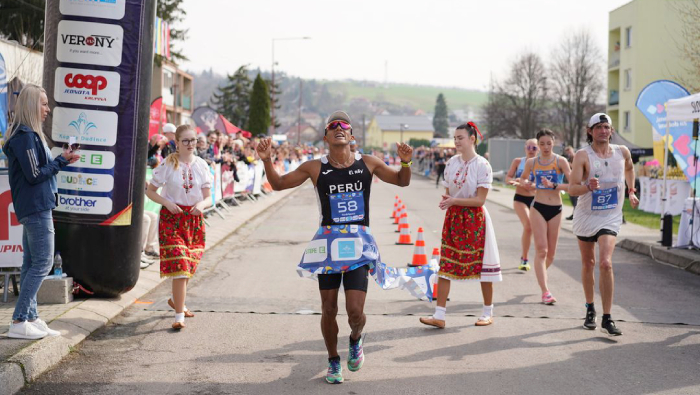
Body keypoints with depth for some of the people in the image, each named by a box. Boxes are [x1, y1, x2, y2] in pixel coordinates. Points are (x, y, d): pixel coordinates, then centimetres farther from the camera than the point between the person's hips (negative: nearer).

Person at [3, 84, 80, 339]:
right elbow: (35, 175, -18)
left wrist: (61, 159, 6)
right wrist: (62, 160, -8)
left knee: (31, 263, 11)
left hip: (34, 207, 10)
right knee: (43, 263, -8)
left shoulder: (29, 134, 15)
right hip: (36, 207, -10)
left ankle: (30, 318, 16)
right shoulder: (25, 137, -16)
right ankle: (18, 322, -7)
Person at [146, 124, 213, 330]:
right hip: (172, 217, -4)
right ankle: (179, 316, -13)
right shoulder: (168, 164, -6)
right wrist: (167, 203, -17)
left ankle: (176, 300, 42)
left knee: (189, 265, 15)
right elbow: (150, 191, -1)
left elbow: (208, 197, 2)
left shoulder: (202, 165, 2)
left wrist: (202, 204, -21)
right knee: (179, 265, -14)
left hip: (194, 218, 4)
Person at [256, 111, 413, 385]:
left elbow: (402, 181, 15)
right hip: (328, 242, 0)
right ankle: (333, 360, 27)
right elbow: (278, 184, 10)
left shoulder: (368, 163, 3)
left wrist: (405, 163, -6)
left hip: (359, 243, 0)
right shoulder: (315, 167, 2)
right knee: (328, 309, 5)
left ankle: (355, 340, 27)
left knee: (355, 311, -9)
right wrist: (267, 161, -6)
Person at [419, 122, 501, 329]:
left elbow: (480, 199, -14)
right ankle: (439, 315, 0)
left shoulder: (482, 165, -10)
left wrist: (454, 201, -21)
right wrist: (446, 199, -9)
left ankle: (488, 313, 19)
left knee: (481, 264, 4)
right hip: (453, 217, 5)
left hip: (475, 218, -5)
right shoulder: (451, 163, 7)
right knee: (445, 264, -1)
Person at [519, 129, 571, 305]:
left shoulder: (560, 161, -5)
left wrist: (554, 185, -25)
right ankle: (545, 291, -14)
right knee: (541, 250, -12)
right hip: (538, 208, 0)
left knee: (551, 253, 10)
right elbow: (522, 178, 22)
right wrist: (527, 184, 0)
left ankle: (541, 274, 41)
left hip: (556, 209, 0)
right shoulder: (531, 162, 3)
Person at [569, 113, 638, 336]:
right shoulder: (583, 155, -12)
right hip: (586, 217, 0)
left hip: (610, 218, 0)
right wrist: (588, 186, -37)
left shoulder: (622, 152, -1)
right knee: (588, 264, 13)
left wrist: (631, 191, 19)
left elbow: (629, 168, 24)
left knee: (605, 264, -17)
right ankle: (590, 310, 32)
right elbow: (572, 189, -19)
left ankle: (607, 319, -14)